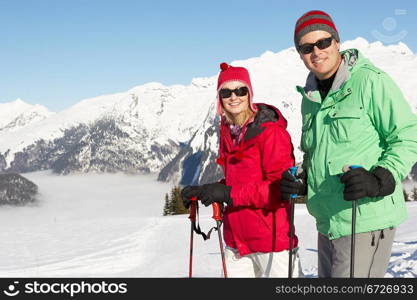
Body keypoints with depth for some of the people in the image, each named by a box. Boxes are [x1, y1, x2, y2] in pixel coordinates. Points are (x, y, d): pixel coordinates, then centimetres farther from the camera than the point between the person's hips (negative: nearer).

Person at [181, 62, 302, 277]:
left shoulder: (270, 131, -13)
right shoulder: (227, 131, 10)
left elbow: (281, 189, -17)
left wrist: (230, 194, -21)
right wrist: (202, 192, 3)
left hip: (271, 238, -7)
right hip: (236, 240, 7)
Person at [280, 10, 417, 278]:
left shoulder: (370, 81, -11)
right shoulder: (310, 98, 14)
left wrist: (379, 180, -23)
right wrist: (302, 183, 7)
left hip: (366, 222, -8)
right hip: (328, 223, 8)